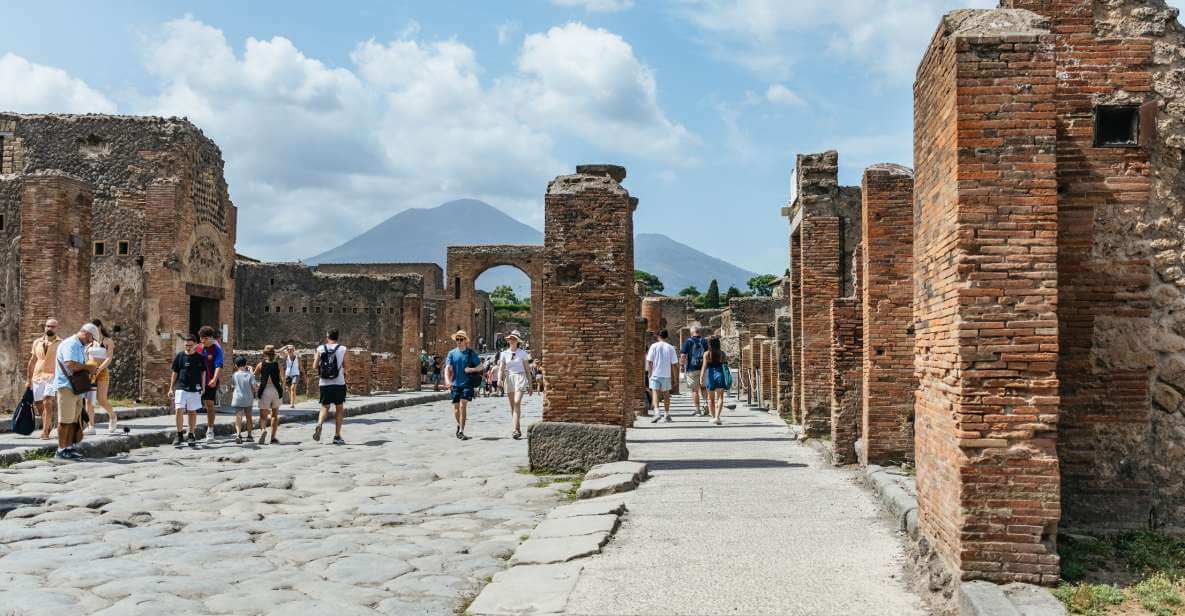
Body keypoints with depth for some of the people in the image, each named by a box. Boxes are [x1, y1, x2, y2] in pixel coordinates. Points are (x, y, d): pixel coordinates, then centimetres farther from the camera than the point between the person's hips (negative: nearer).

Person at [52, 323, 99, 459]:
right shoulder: (70, 344, -13)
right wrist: (88, 367, -14)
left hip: (76, 388, 10)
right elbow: (71, 364, -27)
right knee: (65, 420, -4)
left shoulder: (80, 346, 20)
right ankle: (62, 449, 2)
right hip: (66, 387, -10)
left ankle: (69, 447, 17)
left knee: (74, 419, 11)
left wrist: (89, 369, 9)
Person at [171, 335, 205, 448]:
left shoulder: (200, 358, 3)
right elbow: (175, 373, 8)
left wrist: (202, 388, 5)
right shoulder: (179, 356, 3)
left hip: (195, 389, 1)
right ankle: (179, 434, 2)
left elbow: (203, 373, 10)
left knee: (193, 412, 6)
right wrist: (171, 388, 6)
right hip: (181, 388, -1)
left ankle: (192, 436, 15)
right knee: (179, 410, -10)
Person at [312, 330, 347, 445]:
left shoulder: (320, 348, 3)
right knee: (339, 409, 10)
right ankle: (337, 436, 8)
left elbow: (315, 366, 2)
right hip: (339, 383, -1)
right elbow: (345, 367, 3)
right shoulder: (342, 349, 0)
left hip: (324, 383, 1)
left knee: (325, 407, 14)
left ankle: (319, 424, -16)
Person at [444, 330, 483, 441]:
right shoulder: (452, 353, 5)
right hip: (455, 384, 2)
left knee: (463, 406, -13)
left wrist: (471, 369, -14)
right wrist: (448, 381, -17)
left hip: (467, 384, -2)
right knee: (456, 408, 8)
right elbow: (447, 368, 0)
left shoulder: (471, 353, 1)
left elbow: (480, 366, 5)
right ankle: (459, 425, 36)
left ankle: (461, 431, -10)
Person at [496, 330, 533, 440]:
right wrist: (499, 379, -16)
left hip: (520, 378, -3)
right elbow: (501, 368, 4)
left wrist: (531, 385, 8)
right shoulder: (504, 354, 9)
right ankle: (518, 430, 15)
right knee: (512, 406, 5)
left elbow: (528, 370, 8)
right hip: (509, 379, 3)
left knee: (517, 403, -20)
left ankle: (516, 430, -24)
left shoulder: (522, 353, 4)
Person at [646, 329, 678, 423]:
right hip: (666, 375, 2)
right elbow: (673, 363, 0)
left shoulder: (654, 346, -3)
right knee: (666, 394, 15)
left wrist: (650, 373, 3)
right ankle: (667, 414, 20)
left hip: (655, 374, -2)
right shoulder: (670, 347, 1)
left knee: (655, 393, -6)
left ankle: (657, 412, -24)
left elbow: (649, 361, -5)